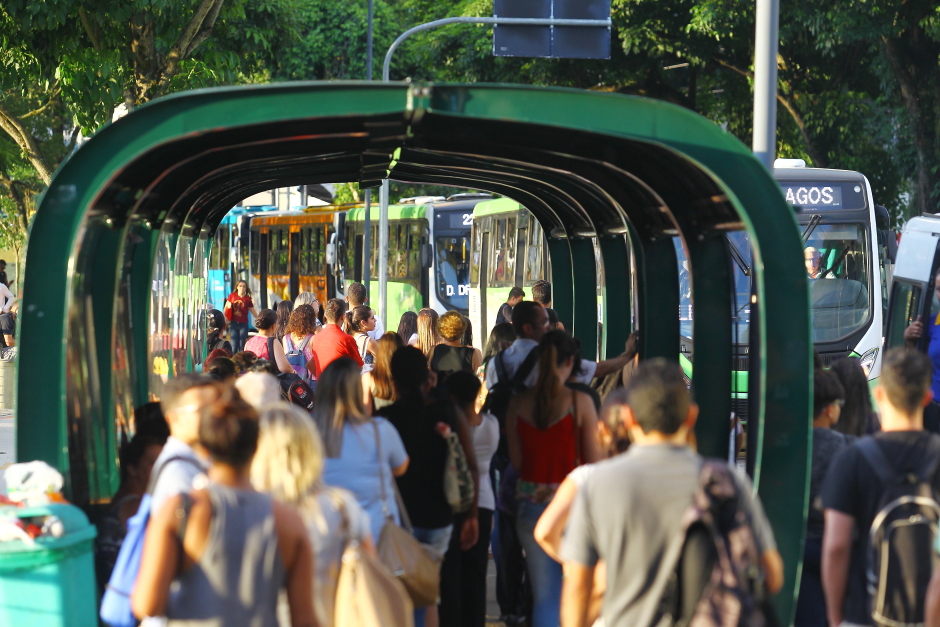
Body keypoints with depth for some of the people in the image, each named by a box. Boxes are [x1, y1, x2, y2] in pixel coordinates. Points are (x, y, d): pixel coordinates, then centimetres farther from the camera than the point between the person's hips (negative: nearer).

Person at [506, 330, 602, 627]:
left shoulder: (518, 404, 0)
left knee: (544, 596, 8)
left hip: (531, 505, 3)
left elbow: (517, 461, 7)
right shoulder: (579, 401, -10)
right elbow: (595, 461, -8)